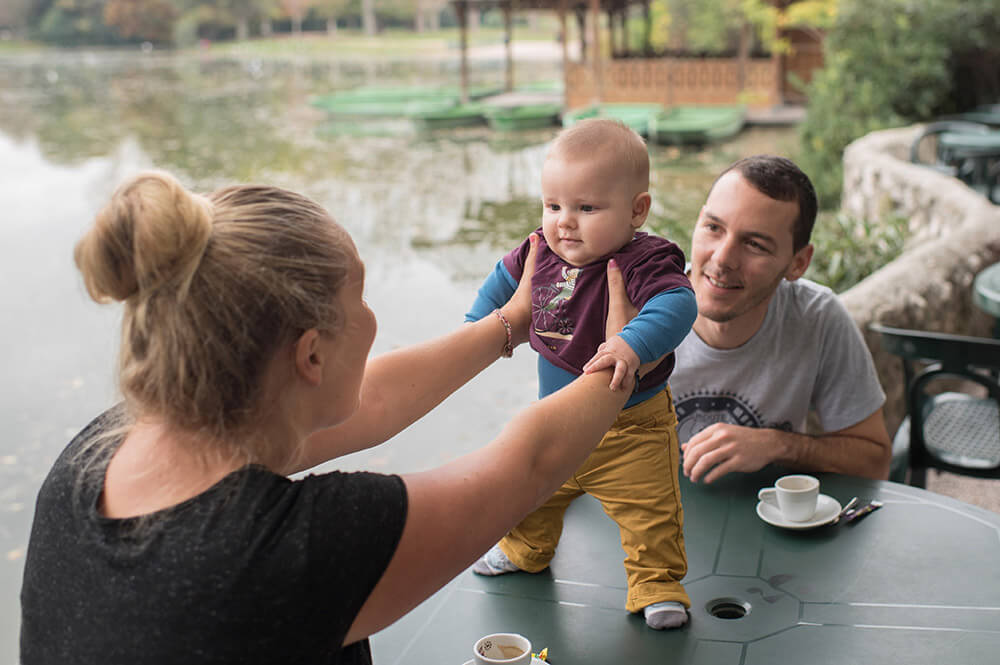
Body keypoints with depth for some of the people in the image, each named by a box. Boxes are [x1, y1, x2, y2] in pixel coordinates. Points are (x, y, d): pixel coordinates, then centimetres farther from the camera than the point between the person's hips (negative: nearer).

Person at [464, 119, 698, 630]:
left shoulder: (644, 260, -27)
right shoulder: (541, 253, -6)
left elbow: (675, 304, -42)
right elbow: (506, 277, 14)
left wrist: (633, 344, -56)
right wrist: (479, 326, 19)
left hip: (631, 425, -6)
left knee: (649, 510, -2)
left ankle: (657, 583, 21)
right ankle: (527, 549, 50)